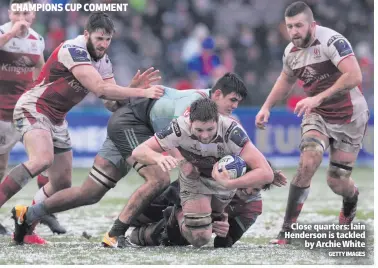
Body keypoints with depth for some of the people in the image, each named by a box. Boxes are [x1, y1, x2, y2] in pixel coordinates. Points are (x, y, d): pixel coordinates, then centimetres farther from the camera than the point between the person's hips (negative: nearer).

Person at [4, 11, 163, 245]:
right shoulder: (73, 50, -21)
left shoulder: (102, 60, 5)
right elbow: (100, 89, -29)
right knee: (42, 159, -35)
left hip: (56, 119, 9)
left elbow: (113, 99, 0)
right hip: (33, 109, -9)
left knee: (62, 184, 8)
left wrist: (135, 88, -19)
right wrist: (142, 92, -30)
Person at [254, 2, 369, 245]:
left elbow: (354, 77, -38)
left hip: (349, 117, -4)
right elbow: (286, 79, 19)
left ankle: (352, 198, 40)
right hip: (318, 115, 4)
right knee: (308, 162, -22)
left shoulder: (332, 41, -26)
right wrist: (267, 107, 9)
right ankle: (287, 228, -17)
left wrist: (318, 98, -41)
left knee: (337, 182, 0)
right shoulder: (291, 52, -4)